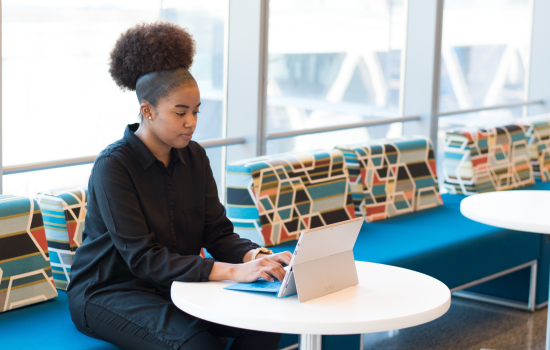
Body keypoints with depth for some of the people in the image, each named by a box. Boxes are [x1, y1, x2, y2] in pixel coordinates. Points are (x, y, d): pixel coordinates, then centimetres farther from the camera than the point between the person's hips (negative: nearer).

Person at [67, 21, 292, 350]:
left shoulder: (194, 157, 3)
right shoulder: (113, 166, -19)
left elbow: (217, 232, 2)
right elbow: (142, 258, -26)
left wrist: (256, 256, -22)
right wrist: (233, 271, -35)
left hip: (177, 284, 6)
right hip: (109, 292, -6)